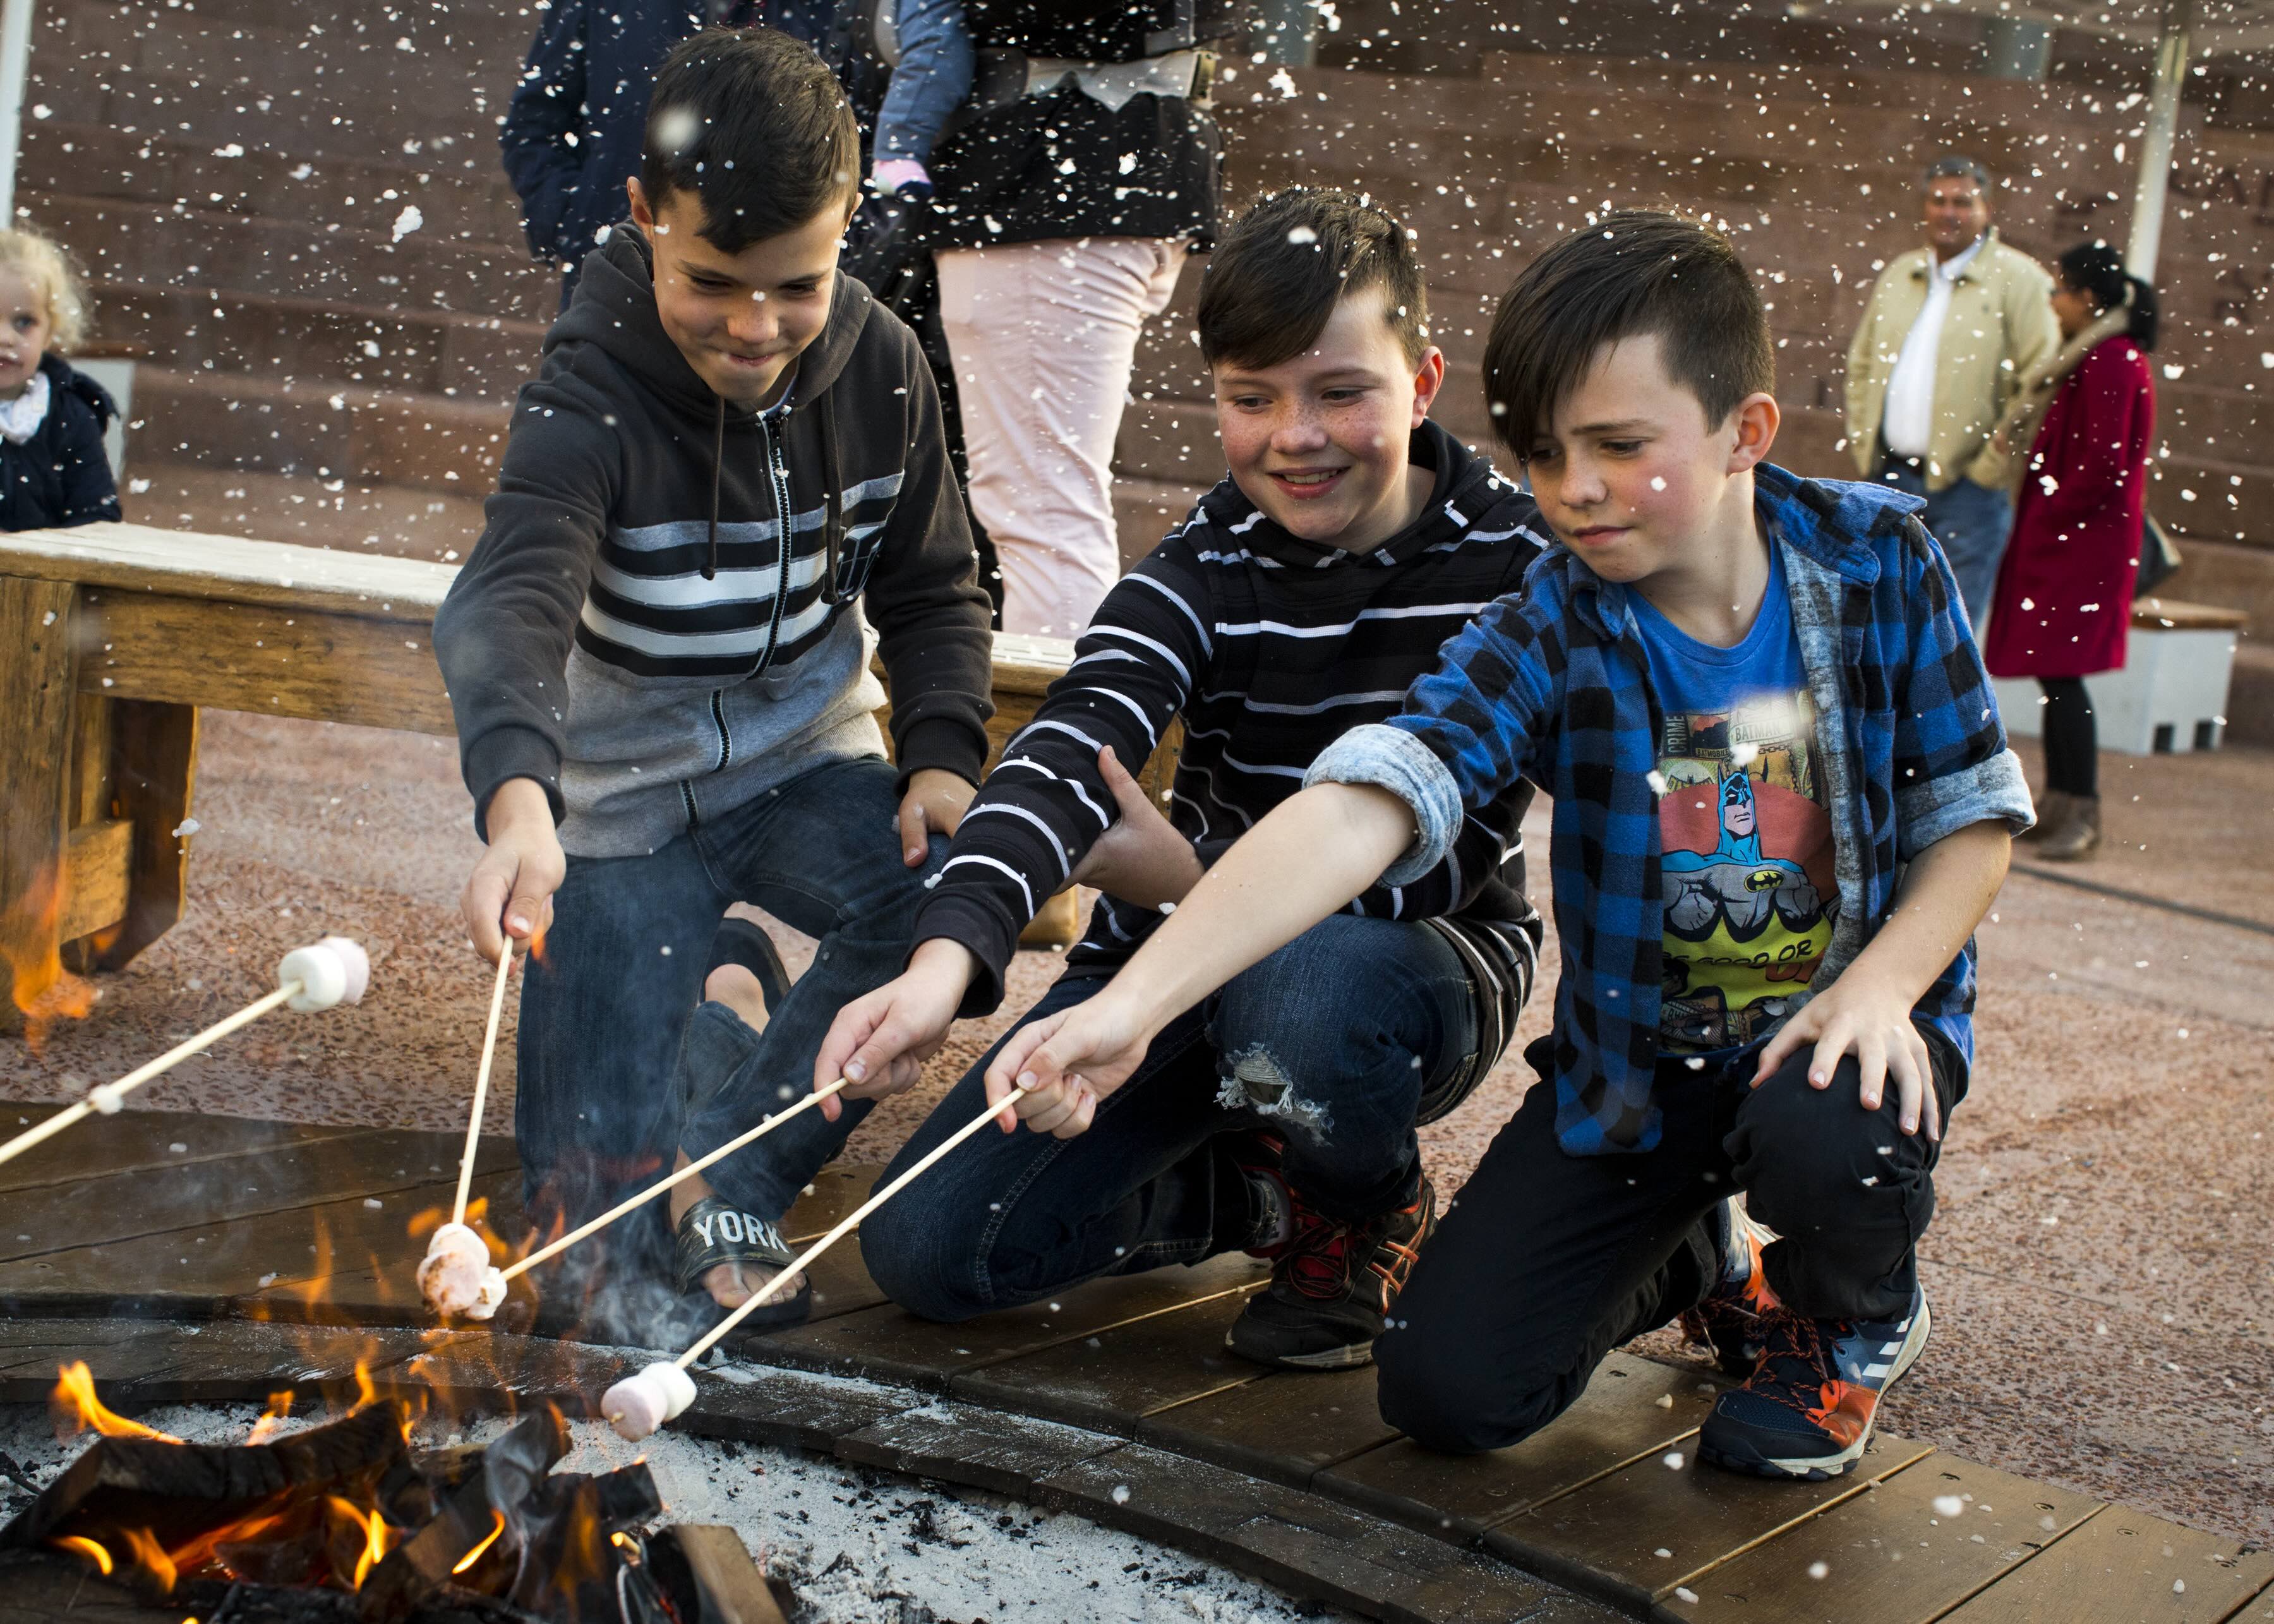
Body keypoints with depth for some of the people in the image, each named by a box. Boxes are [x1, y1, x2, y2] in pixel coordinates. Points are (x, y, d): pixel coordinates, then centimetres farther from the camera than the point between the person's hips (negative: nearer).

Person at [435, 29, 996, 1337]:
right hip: (624, 800, -3)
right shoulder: (589, 401, -24)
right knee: (603, 1175, -9)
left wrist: (944, 754, -14)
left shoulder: (880, 370, -9)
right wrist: (518, 801, -61)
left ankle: (737, 1177, -7)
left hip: (808, 764, 4)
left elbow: (932, 588, 5)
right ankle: (711, 981, 24)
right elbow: (511, 607, -42)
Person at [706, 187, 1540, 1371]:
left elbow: (1457, 852, -17)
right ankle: (1264, 1191, 15)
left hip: (1425, 957, -3)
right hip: (1191, 950, 3)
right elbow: (1066, 752, -29)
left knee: (1300, 995, -43)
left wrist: (1195, 877, -22)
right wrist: (944, 961, -47)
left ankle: (1371, 1217, -6)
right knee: (927, 1251, -9)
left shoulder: (1508, 563, -14)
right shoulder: (1206, 570, -10)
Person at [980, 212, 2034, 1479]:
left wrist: (1881, 989, -23)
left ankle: (1857, 1324, 2)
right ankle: (1695, 1263, 25)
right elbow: (1360, 812, -31)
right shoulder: (1550, 636, -16)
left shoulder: (1879, 563, -12)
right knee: (1449, 1389, -7)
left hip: (1847, 1017, -1)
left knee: (1826, 1138, -38)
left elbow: (1975, 820, -3)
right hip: (1637, 1056, 2)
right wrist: (1133, 1005, -45)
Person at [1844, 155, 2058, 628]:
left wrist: (1996, 464, -12)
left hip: (1967, 483, -6)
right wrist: (1862, 440, 12)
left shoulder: (2018, 279, -5)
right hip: (1893, 476, 6)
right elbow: (1862, 362, 23)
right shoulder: (1898, 274, 15)